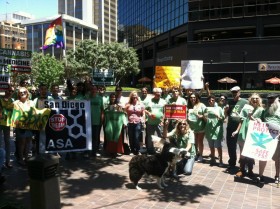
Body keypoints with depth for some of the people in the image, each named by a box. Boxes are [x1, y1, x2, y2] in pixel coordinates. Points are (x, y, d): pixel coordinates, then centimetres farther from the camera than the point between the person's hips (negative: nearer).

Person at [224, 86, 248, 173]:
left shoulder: (245, 102, -6)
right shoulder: (230, 102, 10)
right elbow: (226, 115, 17)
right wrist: (225, 110, -4)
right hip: (230, 128, 5)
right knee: (231, 148, 13)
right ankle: (232, 164, 27)